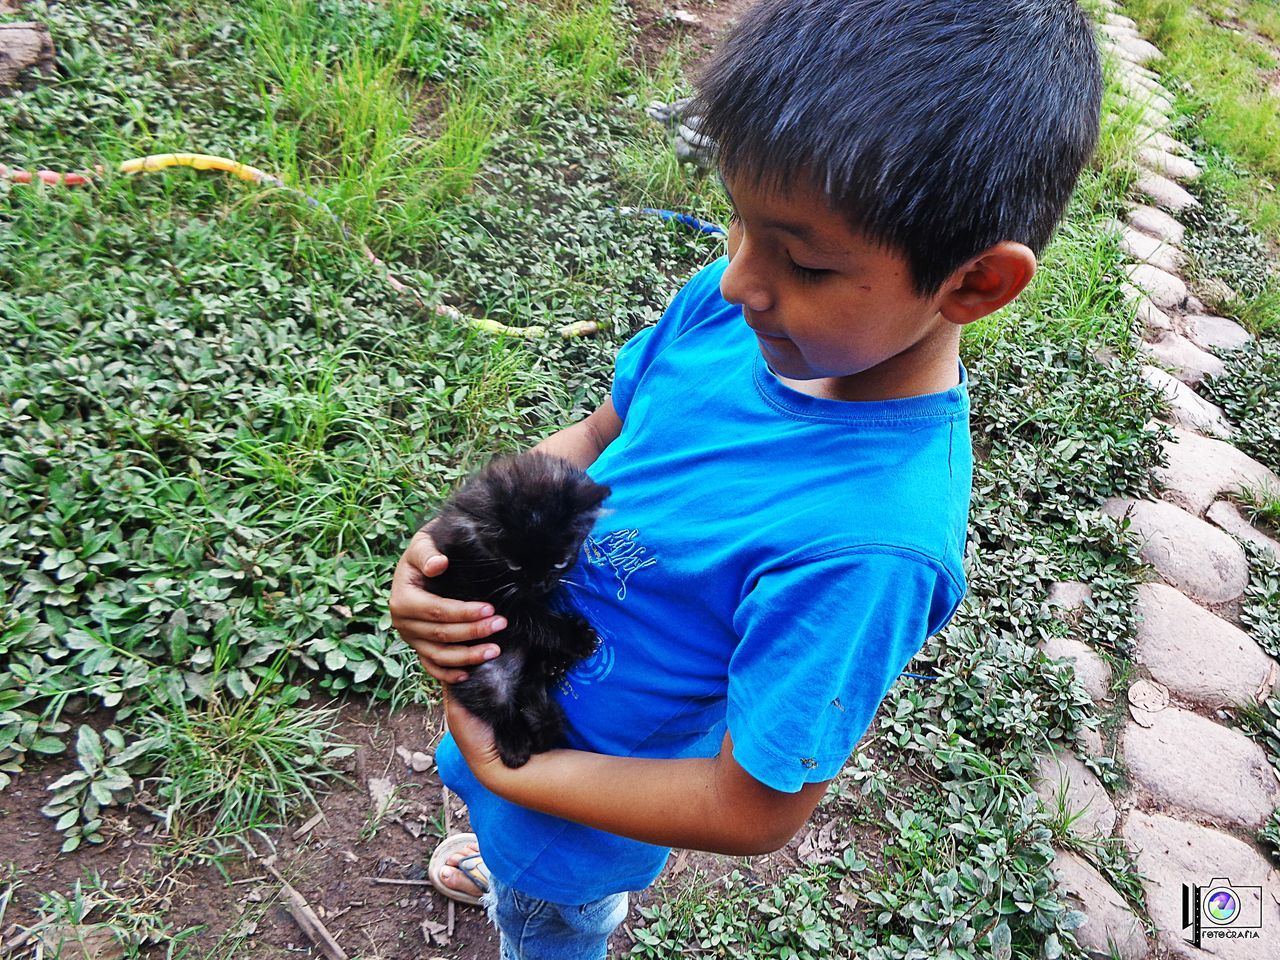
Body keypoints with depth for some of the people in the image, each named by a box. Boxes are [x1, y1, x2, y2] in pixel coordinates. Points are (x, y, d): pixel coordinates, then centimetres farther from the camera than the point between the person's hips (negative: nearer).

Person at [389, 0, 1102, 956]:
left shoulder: (866, 546, -41)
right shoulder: (727, 305, -23)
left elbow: (756, 811, -29)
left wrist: (504, 772, -21)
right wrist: (457, 544, -23)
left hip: (586, 770, -5)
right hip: (518, 667, 6)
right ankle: (509, 861, 74)